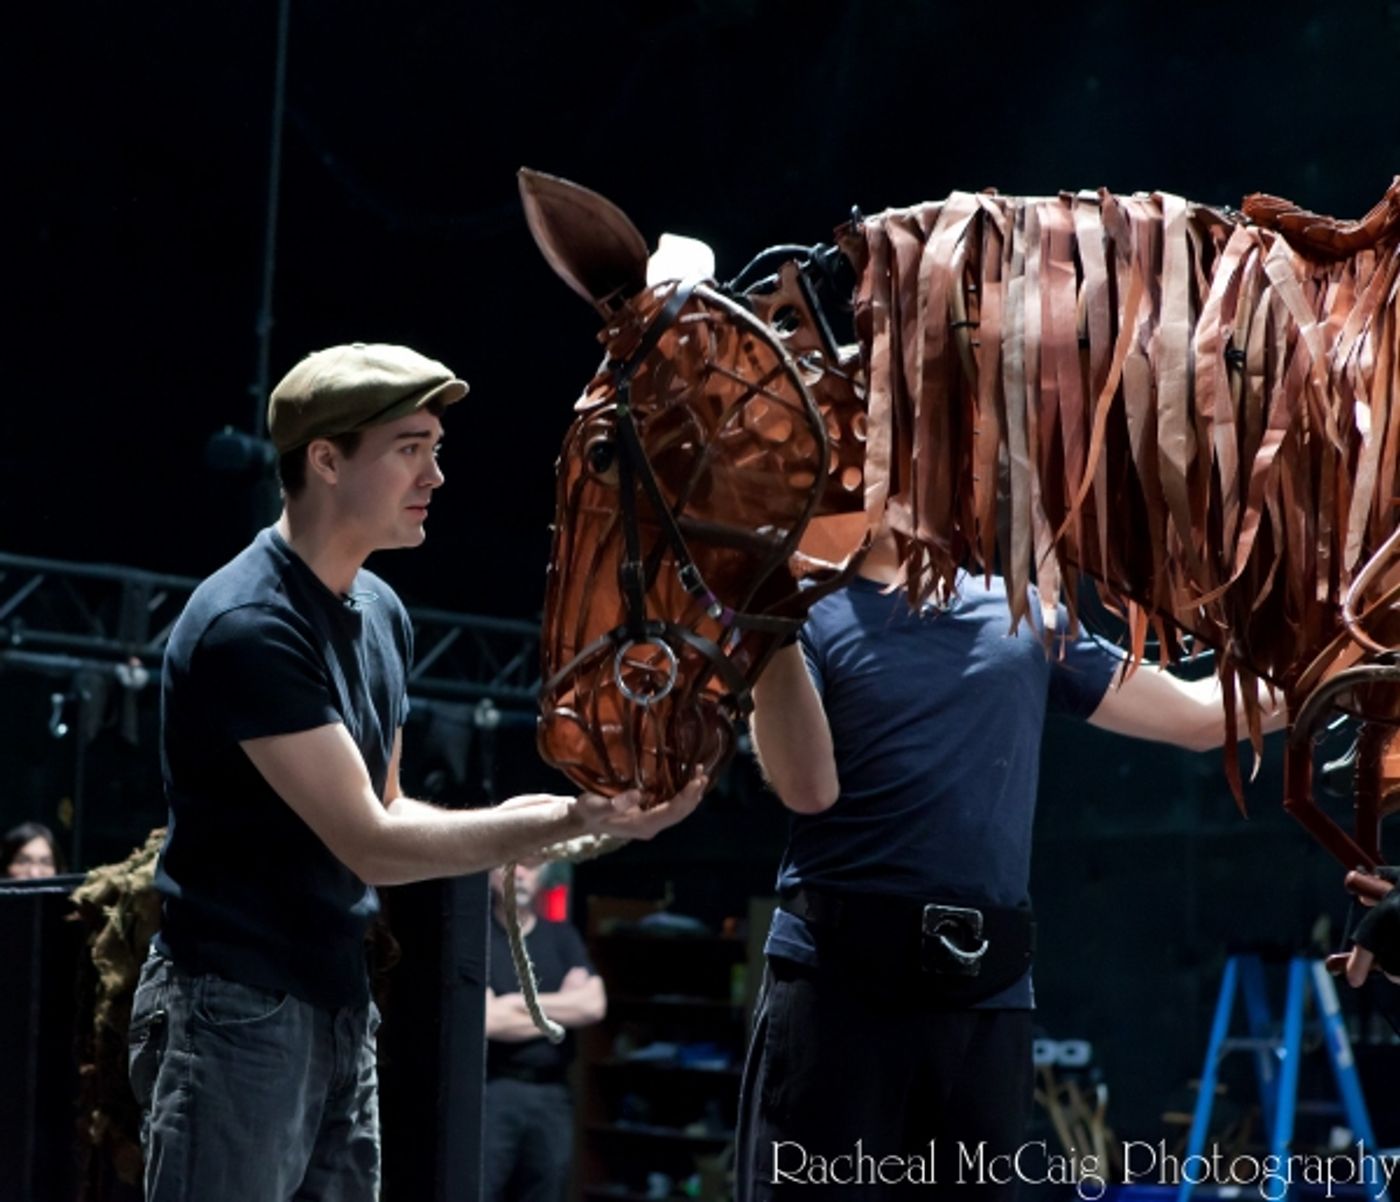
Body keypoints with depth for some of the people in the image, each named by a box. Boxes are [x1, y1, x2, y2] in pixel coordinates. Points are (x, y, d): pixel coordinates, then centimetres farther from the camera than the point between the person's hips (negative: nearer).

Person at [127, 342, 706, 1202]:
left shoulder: (381, 614, 11)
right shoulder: (249, 626, -18)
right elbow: (367, 843, -19)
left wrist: (507, 826, -3)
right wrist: (566, 821, -21)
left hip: (342, 1004, 9)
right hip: (236, 1009, -8)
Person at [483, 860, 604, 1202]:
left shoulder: (562, 937, 14)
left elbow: (594, 1005, -1)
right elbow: (488, 1018, -12)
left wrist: (518, 1002, -7)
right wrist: (564, 1010, 1)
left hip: (552, 1095, 5)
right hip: (490, 1092, -5)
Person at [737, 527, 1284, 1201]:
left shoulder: (1027, 617, 15)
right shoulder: (812, 613, 4)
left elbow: (1199, 715, 21)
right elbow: (809, 787, -11)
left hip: (987, 995, 4)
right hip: (837, 978, -4)